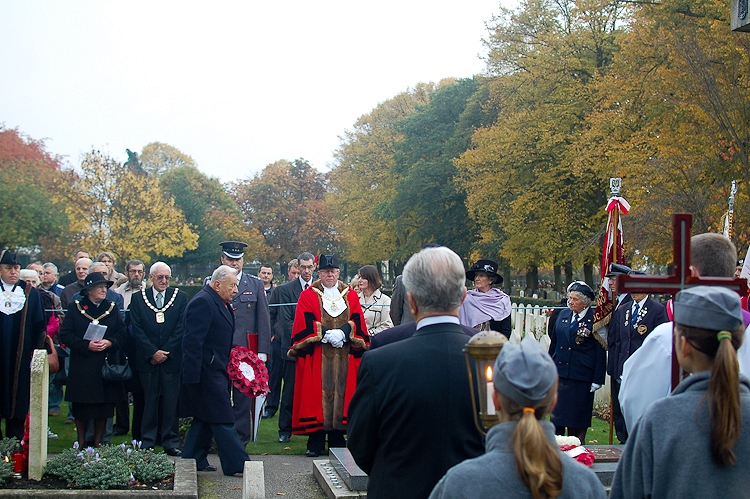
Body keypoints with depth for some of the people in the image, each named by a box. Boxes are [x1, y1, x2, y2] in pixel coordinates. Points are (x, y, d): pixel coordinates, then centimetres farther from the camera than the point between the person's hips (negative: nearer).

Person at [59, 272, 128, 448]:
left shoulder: (112, 308, 10)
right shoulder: (75, 308, 3)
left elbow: (122, 334, 8)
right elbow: (65, 335, -3)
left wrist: (109, 342, -12)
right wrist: (87, 345, -15)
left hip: (106, 365, 2)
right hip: (81, 366, -2)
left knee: (103, 405, 1)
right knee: (81, 407, 2)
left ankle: (98, 442, 12)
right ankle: (81, 443, 14)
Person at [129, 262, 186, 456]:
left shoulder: (180, 297, 6)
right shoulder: (138, 298, 6)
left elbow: (181, 328, 1)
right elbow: (136, 329, 1)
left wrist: (166, 352, -7)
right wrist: (153, 352, -8)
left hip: (172, 358, 0)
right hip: (147, 358, 0)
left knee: (171, 402, 1)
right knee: (149, 401, 3)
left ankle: (171, 443, 7)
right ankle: (147, 443, 10)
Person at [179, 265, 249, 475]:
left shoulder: (220, 302, 15)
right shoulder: (202, 302, -17)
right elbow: (192, 341, -21)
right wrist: (192, 376, -24)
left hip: (217, 371, 10)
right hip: (207, 372, -10)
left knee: (205, 419, 14)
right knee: (222, 419, -7)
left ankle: (193, 460, 22)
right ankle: (237, 463, -4)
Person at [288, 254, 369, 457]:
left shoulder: (351, 296, 12)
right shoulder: (308, 296, 5)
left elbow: (358, 324, 3)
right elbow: (304, 326, -4)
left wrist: (343, 333, -14)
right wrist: (326, 334, -15)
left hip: (344, 358, 2)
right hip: (317, 358, -2)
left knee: (341, 394, 1)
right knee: (317, 395, -4)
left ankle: (337, 440, 9)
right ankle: (315, 442, 1)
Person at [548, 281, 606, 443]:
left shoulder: (595, 319, -6)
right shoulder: (563, 315, 9)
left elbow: (600, 352, -6)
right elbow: (554, 343, 16)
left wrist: (597, 380, -9)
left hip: (581, 376, -5)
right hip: (559, 373, 5)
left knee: (577, 417, 2)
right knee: (557, 414, 7)